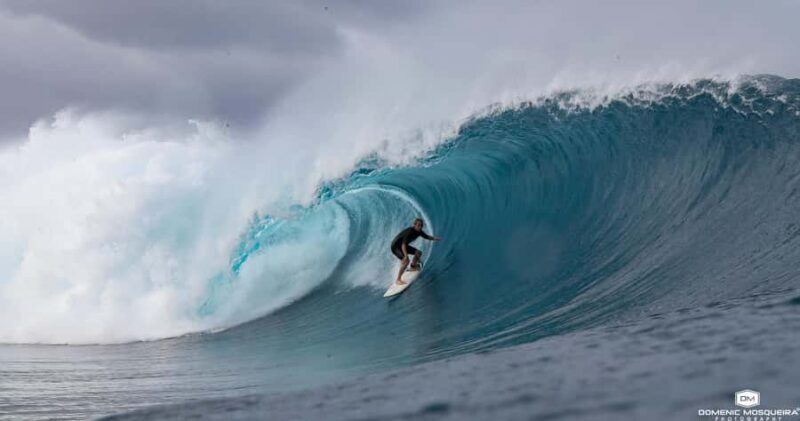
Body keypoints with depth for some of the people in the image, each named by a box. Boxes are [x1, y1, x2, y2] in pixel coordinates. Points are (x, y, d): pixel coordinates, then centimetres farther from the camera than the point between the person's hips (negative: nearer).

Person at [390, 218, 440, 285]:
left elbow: (427, 237, 11)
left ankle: (413, 267, 34)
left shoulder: (419, 231, -6)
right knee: (406, 260, -28)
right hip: (396, 246, -9)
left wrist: (434, 238, -9)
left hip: (403, 245, 9)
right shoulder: (409, 232, -32)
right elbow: (403, 244, -39)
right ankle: (398, 280, -25)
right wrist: (406, 256, -50)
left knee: (418, 253, 11)